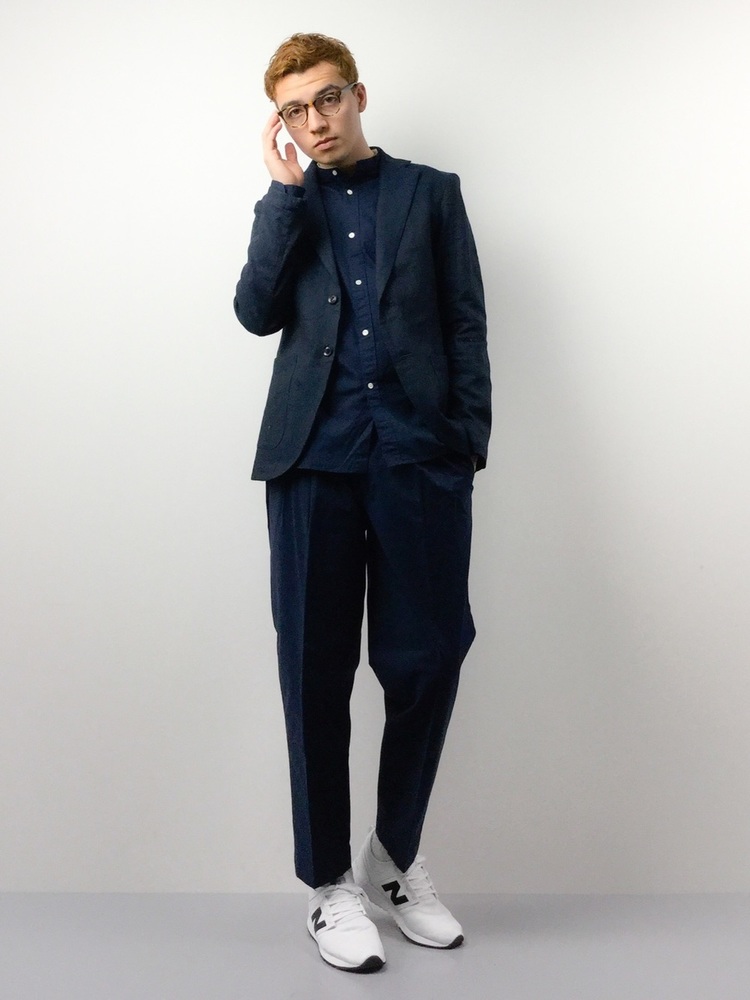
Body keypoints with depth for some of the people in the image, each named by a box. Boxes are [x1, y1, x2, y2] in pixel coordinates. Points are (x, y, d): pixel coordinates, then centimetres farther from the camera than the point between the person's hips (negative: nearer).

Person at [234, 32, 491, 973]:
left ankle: (395, 858, 21)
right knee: (317, 671, 1)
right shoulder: (288, 206, 18)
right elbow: (255, 311, 1)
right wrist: (288, 187, 1)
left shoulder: (431, 192, 15)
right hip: (315, 454, 1)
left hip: (420, 453, 0)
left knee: (426, 659, -1)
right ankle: (329, 882, 14)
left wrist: (469, 439, -3)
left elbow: (466, 323, 8)